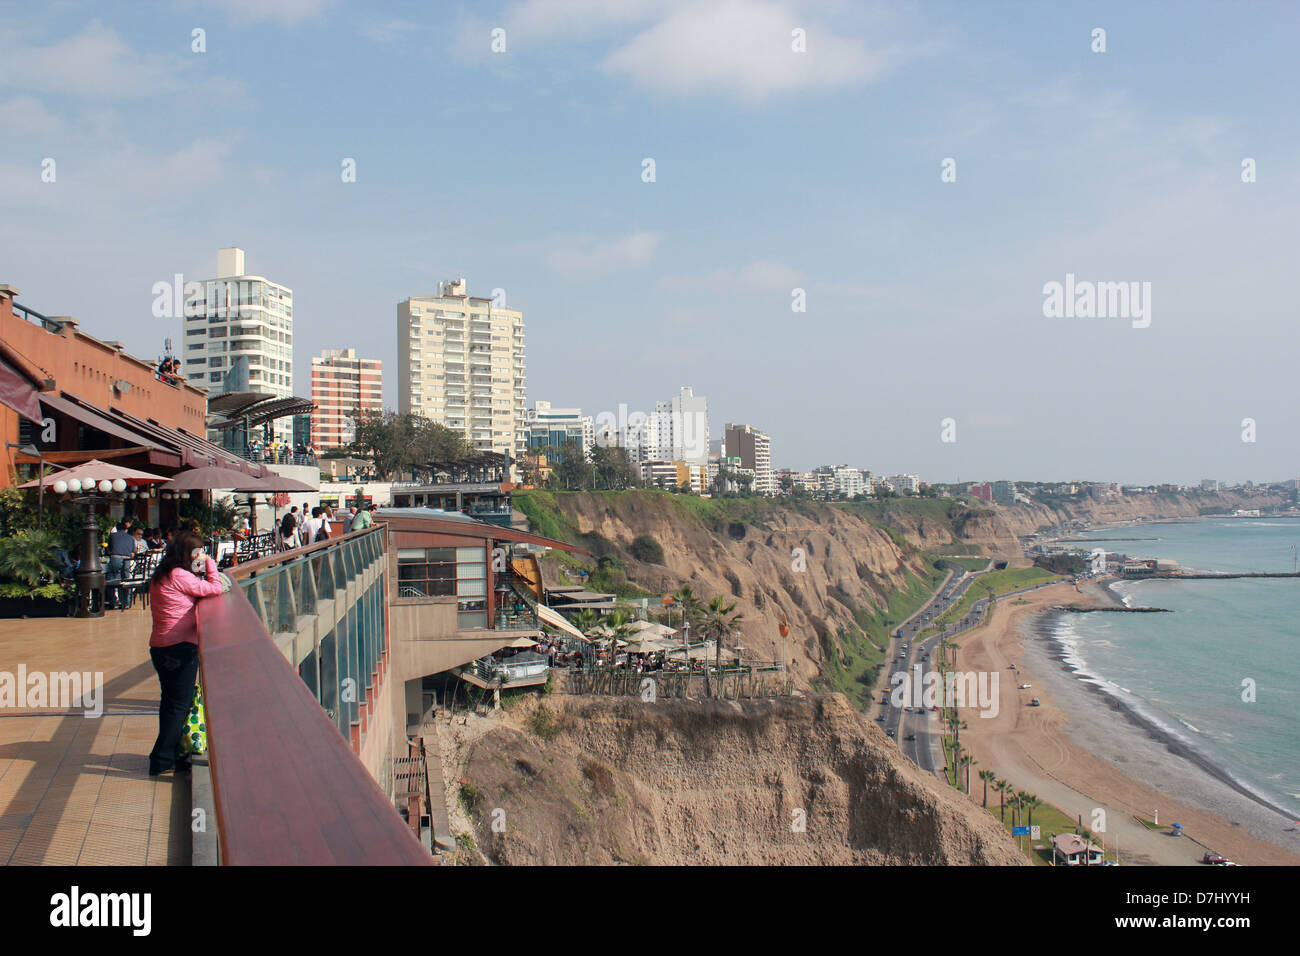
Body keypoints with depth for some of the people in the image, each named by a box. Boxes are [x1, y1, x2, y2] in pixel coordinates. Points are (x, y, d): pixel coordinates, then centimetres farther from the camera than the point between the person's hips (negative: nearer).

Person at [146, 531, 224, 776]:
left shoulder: (161, 576, 15)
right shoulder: (179, 576, -13)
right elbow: (214, 589, -12)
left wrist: (205, 567, 7)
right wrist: (210, 564, -1)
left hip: (160, 646, 9)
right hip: (180, 647, -9)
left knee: (170, 701, 16)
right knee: (180, 704, -2)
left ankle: (167, 757, 23)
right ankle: (162, 760, -1)